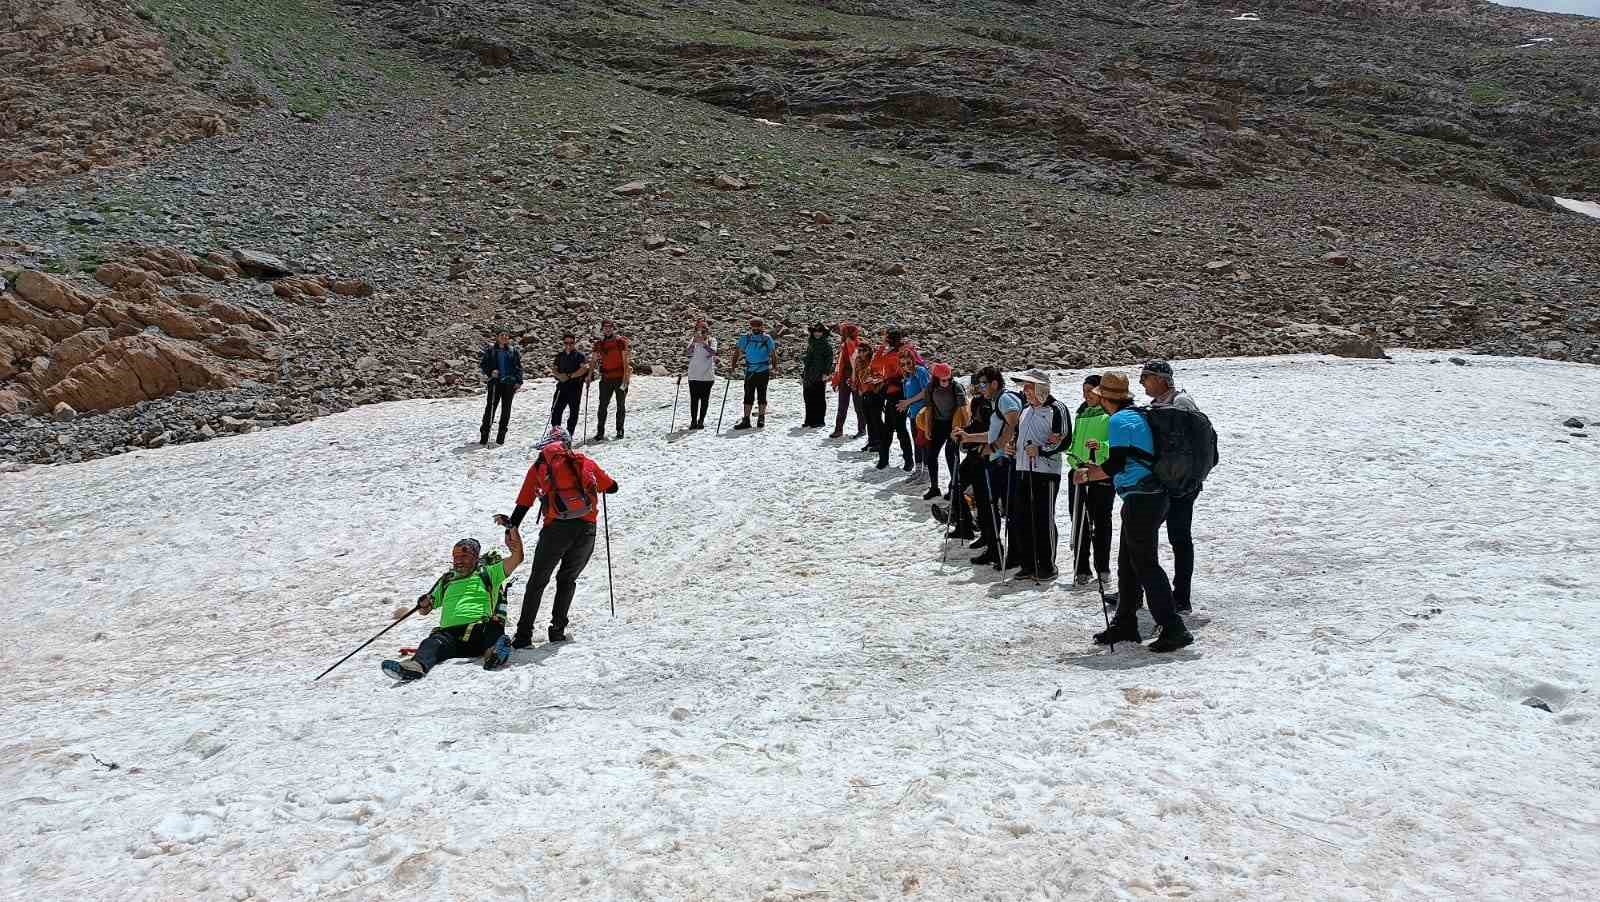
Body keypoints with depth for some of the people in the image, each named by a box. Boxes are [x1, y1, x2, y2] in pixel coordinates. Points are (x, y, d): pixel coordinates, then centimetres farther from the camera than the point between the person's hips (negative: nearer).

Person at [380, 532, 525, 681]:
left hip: (480, 629, -2)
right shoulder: (447, 580, 33)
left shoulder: (487, 573, 23)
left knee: (494, 625, -36)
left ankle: (493, 651, -67)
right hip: (449, 631, 2)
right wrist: (424, 603, 13)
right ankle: (416, 665, -61)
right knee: (434, 642, -31)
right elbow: (425, 609, 37)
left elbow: (516, 558, 11)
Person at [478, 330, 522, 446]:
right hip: (495, 382, -2)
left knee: (506, 409, 4)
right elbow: (482, 364, 6)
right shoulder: (490, 350, 4)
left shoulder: (513, 351, 8)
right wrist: (490, 372, -11)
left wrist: (518, 381, -1)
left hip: (509, 383, 2)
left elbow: (518, 366, 8)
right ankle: (484, 434, 1)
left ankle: (501, 436, 11)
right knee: (490, 407, -4)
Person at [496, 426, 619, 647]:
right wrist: (594, 482, 43)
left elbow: (524, 502, 13)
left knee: (538, 581, 9)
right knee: (567, 579, 19)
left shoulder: (539, 465, 14)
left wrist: (512, 524, 23)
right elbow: (612, 487, 24)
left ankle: (524, 634, 3)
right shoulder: (585, 462, 16)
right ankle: (558, 629, 13)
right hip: (586, 529, 1)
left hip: (556, 528, -1)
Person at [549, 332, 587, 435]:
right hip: (562, 385, 3)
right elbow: (554, 369, 14)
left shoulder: (579, 355, 2)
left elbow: (584, 368, -12)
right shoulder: (560, 355, 16)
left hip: (575, 386, -3)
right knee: (556, 409, -2)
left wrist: (570, 376, -15)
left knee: (573, 411, 0)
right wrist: (559, 375, -8)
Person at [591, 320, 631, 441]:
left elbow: (626, 360, -7)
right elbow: (594, 361, 12)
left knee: (621, 405, 6)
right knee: (603, 405, -2)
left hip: (620, 378, -3)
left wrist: (625, 377, -14)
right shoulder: (599, 344, 9)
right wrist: (590, 375, 1)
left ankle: (620, 430, 14)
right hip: (606, 379, 3)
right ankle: (600, 432, 1)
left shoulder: (621, 341, -3)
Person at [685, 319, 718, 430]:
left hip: (707, 375, -1)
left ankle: (701, 421, 13)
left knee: (704, 399, 5)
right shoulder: (693, 340, 5)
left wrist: (703, 343, -32)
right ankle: (693, 421, 6)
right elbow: (689, 352, -11)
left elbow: (713, 352, -19)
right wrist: (694, 342, -27)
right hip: (694, 375, 1)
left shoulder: (712, 341, 1)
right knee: (694, 399, 1)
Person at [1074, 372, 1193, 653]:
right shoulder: (1139, 414, 17)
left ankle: (1173, 628, -8)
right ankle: (1125, 624, 23)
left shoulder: (1119, 420, -12)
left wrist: (1087, 475, -1)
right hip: (1155, 495, 10)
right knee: (1127, 563, 16)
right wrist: (1097, 468, 27)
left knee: (1144, 564, -7)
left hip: (1140, 499, -10)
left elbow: (1116, 464, -17)